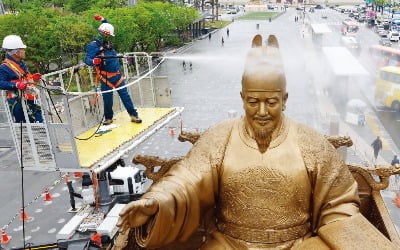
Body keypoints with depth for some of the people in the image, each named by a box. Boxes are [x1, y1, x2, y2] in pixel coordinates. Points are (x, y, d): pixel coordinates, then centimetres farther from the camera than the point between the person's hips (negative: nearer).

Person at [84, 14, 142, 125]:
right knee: (108, 99, 3)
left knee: (125, 95, 5)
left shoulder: (107, 42, 12)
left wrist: (103, 20, 22)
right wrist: (94, 61, -36)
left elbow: (109, 28, 30)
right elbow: (87, 59, -16)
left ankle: (134, 115, 10)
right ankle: (108, 118, 22)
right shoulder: (93, 45, -10)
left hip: (117, 75, 6)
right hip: (106, 78, -6)